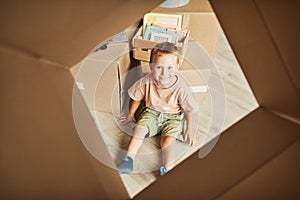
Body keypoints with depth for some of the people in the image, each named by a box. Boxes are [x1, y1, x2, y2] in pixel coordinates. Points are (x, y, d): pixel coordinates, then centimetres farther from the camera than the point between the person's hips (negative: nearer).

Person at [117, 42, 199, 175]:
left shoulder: (181, 87, -26)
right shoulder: (147, 81, -20)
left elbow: (191, 110, -14)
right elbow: (137, 98, 1)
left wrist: (190, 130, -8)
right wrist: (131, 114, 14)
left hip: (173, 116, -3)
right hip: (152, 112, 3)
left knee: (168, 139, -22)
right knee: (140, 128, -18)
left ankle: (168, 169, -28)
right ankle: (128, 159, -16)